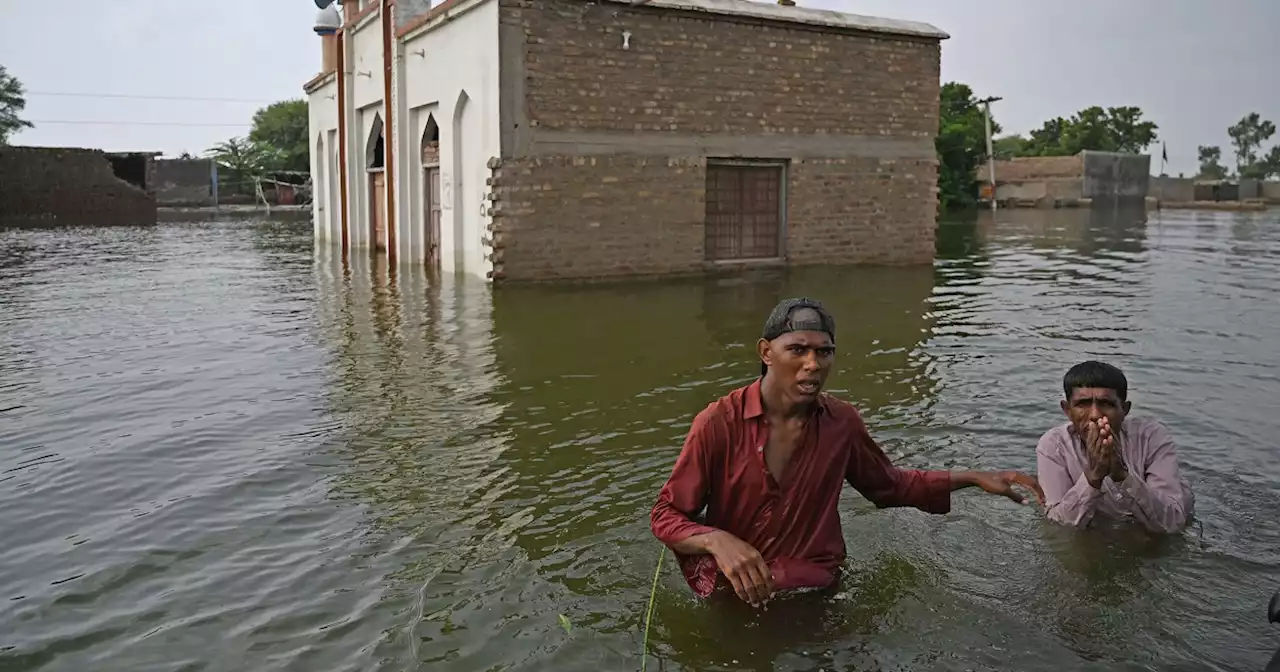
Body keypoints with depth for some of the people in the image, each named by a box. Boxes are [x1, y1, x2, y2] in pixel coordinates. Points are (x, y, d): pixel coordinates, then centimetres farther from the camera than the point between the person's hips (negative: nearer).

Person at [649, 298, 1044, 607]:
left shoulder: (842, 422, -5)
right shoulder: (718, 423, -17)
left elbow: (890, 486, 14)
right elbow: (665, 516, -11)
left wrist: (974, 478, 5)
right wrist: (717, 541, -31)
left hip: (818, 592, 3)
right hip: (736, 598, -3)